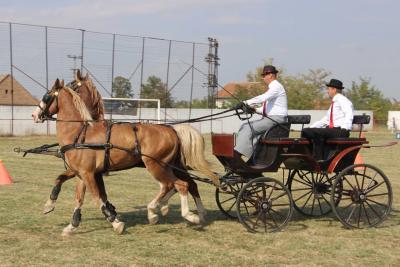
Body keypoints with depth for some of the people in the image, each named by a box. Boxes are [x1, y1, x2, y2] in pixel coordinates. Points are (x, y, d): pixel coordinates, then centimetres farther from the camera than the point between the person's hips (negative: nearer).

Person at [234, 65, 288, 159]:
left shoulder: (276, 87, -11)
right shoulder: (271, 87, 19)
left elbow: (263, 97, -29)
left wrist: (247, 102, -32)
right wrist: (256, 110, 6)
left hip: (277, 119, -10)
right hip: (269, 118, 10)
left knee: (249, 128, -19)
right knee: (245, 126, 0)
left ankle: (238, 153, -21)